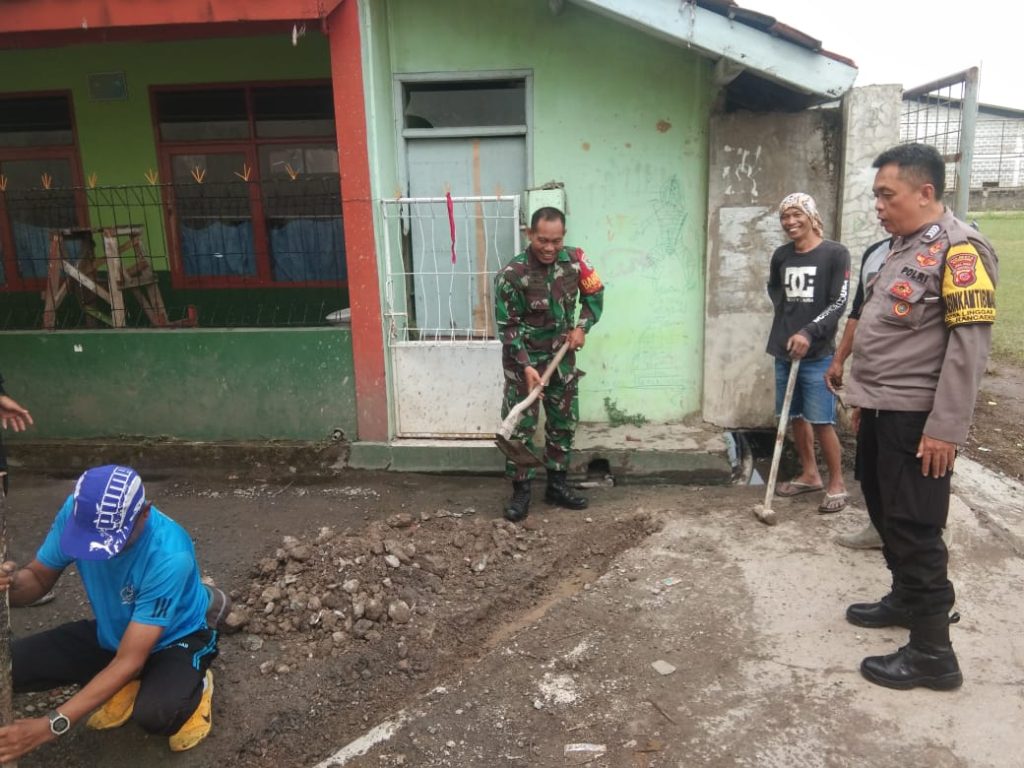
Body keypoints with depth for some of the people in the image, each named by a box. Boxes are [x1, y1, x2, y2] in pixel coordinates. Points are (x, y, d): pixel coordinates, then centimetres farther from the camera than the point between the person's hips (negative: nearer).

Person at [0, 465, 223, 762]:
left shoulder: (170, 555, -38)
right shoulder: (77, 513, -23)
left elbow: (129, 662, -34)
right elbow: (38, 578, -6)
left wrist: (52, 724, -39)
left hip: (174, 639, -6)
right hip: (112, 633, 6)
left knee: (155, 714, -36)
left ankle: (194, 685, 2)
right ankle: (130, 684, 8)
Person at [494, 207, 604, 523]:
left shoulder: (575, 259, -8)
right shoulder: (511, 275, -21)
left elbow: (594, 294, 8)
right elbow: (508, 326, -16)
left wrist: (582, 326, -6)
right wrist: (526, 366, -24)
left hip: (562, 356, 5)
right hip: (524, 359, -4)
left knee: (564, 422, 12)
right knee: (520, 427, 0)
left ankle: (556, 485, 28)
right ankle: (521, 491, 14)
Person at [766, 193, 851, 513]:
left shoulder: (835, 253, -6)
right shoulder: (781, 256, 8)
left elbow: (838, 304, -11)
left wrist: (809, 333, -22)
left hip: (818, 354, -5)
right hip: (784, 350, 5)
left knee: (821, 422, -4)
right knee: (796, 417, 12)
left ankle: (837, 483, 11)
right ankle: (809, 474, 28)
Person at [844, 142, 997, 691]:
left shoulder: (959, 250, -15)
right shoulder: (902, 247, 15)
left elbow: (969, 344, -21)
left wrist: (945, 427, -23)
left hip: (916, 419, -9)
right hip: (882, 411, 9)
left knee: (914, 528, -3)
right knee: (886, 514, 19)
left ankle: (932, 652, 9)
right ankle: (907, 599, 38)